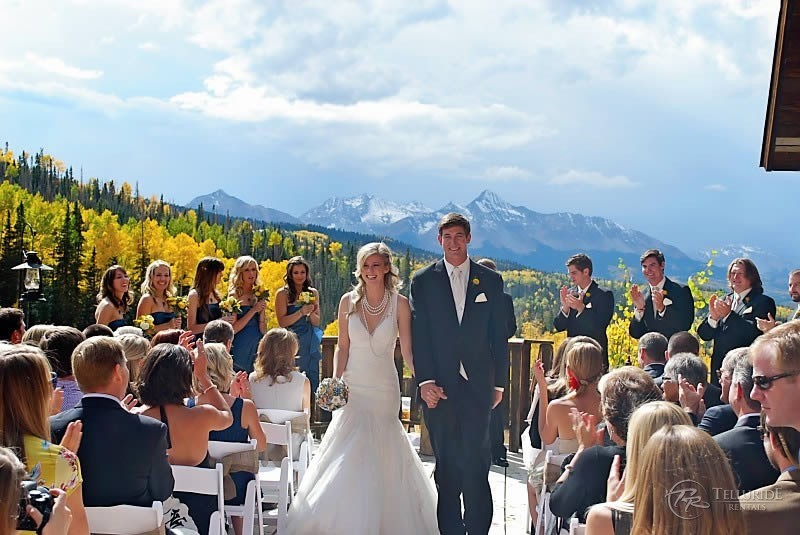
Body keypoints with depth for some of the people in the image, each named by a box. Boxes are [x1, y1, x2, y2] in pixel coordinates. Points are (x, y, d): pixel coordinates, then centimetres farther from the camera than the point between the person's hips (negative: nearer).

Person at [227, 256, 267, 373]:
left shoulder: (258, 295, 8)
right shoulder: (234, 295, -6)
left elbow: (263, 331, 8)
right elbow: (233, 329, -14)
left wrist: (262, 312, -8)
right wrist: (253, 310, -14)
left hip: (257, 347, 5)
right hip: (241, 349, -5)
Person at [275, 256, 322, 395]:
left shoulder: (313, 293, 10)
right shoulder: (282, 294, -1)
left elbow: (317, 322, 10)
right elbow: (282, 322, -8)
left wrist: (311, 313, -10)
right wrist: (302, 312, -18)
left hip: (310, 346, 4)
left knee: (311, 382, 4)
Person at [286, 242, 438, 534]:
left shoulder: (400, 303, -4)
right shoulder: (348, 301, 1)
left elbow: (407, 351, -3)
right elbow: (342, 347, 5)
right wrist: (335, 380, -6)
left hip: (385, 390, -1)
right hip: (353, 388, 1)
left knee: (380, 459, 6)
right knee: (347, 457, 1)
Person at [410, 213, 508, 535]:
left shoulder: (491, 281, 7)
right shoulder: (423, 281, 5)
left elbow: (498, 336, 8)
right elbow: (419, 336, 0)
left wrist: (499, 383, 5)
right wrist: (425, 381, -9)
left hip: (478, 385, 0)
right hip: (439, 385, 0)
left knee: (476, 460, -4)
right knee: (446, 463, 8)